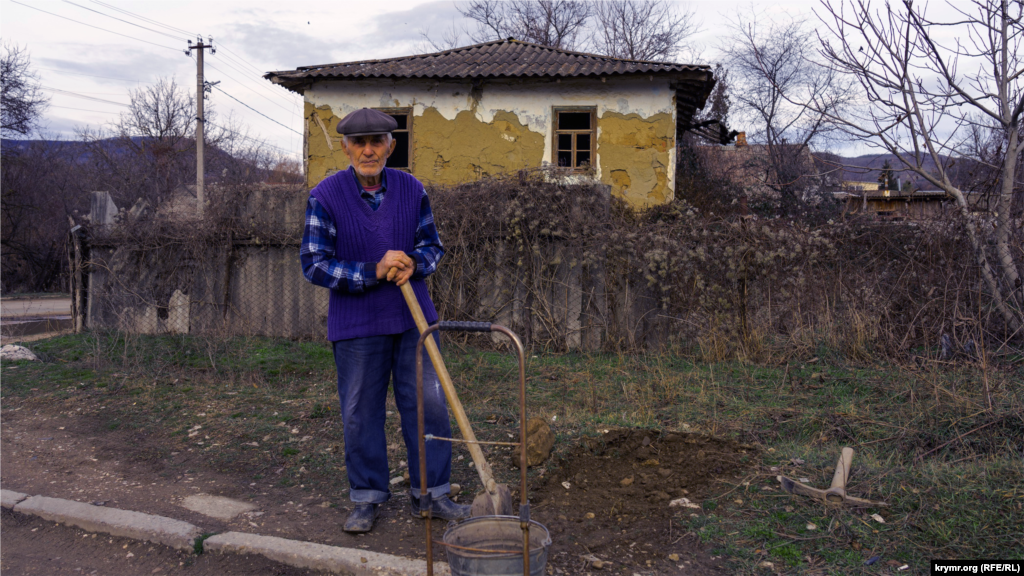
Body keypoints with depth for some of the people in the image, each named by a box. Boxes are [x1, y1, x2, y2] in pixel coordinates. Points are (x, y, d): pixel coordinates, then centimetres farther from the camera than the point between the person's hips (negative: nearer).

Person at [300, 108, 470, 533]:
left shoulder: (412, 190, 3)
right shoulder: (325, 197, -7)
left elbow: (433, 246, 11)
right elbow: (314, 264, -10)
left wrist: (413, 263, -12)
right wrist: (373, 272, -19)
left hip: (414, 319, 3)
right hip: (355, 324, -2)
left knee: (428, 404, 5)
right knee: (360, 413, 6)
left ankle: (430, 493, 20)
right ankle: (367, 498, 22)